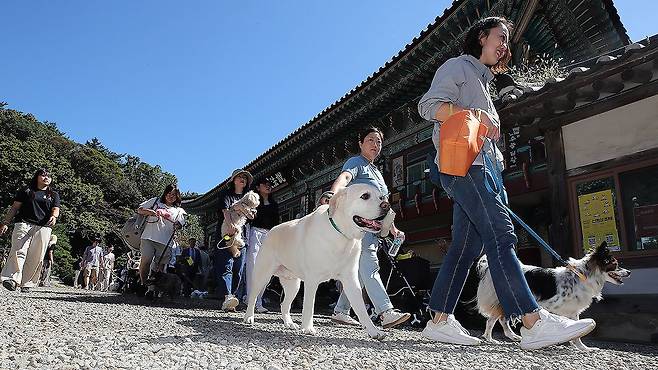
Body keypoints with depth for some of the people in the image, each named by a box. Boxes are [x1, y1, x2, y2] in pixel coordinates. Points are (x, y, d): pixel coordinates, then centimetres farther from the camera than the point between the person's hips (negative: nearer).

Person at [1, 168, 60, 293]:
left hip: (43, 228, 1)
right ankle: (13, 278, -23)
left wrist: (54, 216, -15)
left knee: (36, 257, -5)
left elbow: (55, 209, 8)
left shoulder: (54, 195, 20)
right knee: (19, 251, -16)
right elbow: (14, 207, 13)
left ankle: (26, 283, -2)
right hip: (23, 224, -1)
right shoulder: (26, 190, 17)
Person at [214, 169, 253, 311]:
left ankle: (231, 296, 3)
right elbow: (225, 210, -13)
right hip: (226, 235, -5)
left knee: (238, 270, 0)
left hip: (241, 236, 5)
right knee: (226, 266, -17)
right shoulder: (226, 194, 7)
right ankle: (227, 296, -29)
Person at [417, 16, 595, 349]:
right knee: (499, 233, -20)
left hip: (476, 168, 9)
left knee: (466, 246, 1)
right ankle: (533, 322, -24)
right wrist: (475, 116, -12)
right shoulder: (458, 66, 8)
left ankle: (440, 321, 2)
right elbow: (429, 105, -8)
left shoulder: (481, 80, 35)